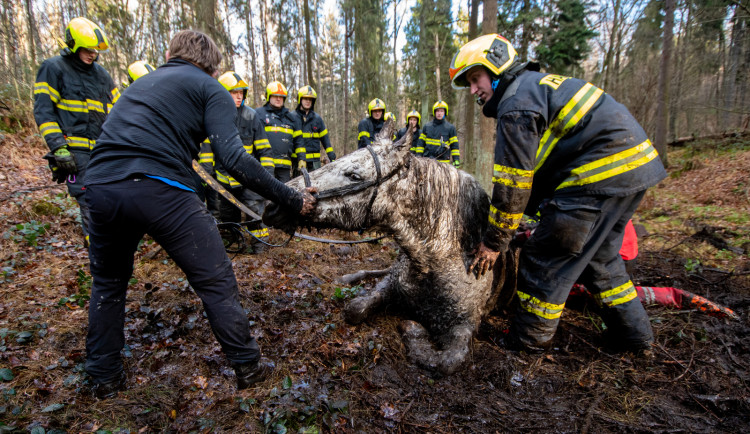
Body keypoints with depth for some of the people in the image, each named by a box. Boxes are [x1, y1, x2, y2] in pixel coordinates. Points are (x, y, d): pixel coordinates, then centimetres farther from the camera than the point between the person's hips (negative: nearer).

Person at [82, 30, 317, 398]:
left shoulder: (143, 81, 29)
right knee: (215, 281, 7)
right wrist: (292, 199, -6)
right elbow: (233, 158, -8)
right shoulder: (210, 89, 8)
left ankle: (104, 377, 35)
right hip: (160, 190, -6)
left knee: (108, 283, 26)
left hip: (100, 185, 7)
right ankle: (247, 366, 17)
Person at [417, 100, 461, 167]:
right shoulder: (427, 126, 12)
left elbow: (454, 145, 5)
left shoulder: (450, 127, 5)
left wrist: (456, 160, -2)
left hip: (443, 162, -2)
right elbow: (421, 142, 14)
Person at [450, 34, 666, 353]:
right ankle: (632, 334, 35)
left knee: (545, 259, -2)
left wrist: (494, 241, -5)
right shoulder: (539, 84, 21)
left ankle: (527, 343, 12)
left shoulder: (516, 104, -12)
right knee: (599, 256, 24)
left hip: (602, 173, -11)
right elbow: (536, 168, 22)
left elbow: (513, 183, -14)